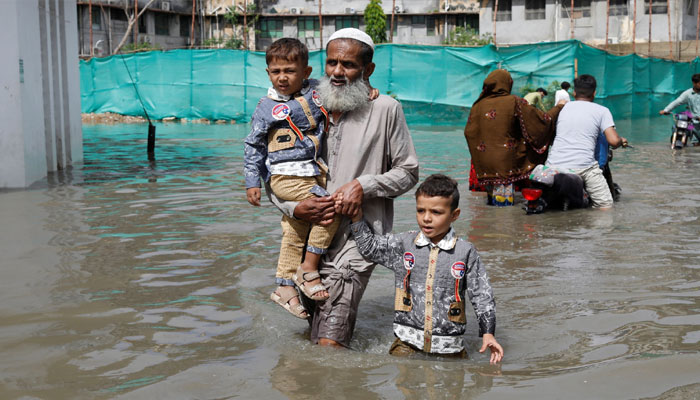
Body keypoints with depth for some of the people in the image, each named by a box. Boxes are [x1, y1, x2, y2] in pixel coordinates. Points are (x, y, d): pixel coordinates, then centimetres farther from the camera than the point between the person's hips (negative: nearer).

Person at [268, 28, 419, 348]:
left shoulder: (385, 110, -2)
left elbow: (408, 172, 3)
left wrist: (363, 185, -13)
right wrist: (294, 208, -9)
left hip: (358, 236, -5)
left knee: (329, 344, -16)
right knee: (315, 336, 18)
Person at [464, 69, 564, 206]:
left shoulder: (478, 105, 4)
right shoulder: (514, 102, -6)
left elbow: (468, 132, 5)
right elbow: (542, 121, -4)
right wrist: (558, 107, 12)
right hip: (507, 162, -6)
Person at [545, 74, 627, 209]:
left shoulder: (564, 107, 19)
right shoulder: (602, 111, 8)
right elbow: (613, 141, -3)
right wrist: (622, 141, 20)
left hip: (554, 165, 4)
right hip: (583, 166, -4)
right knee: (606, 205, 3)